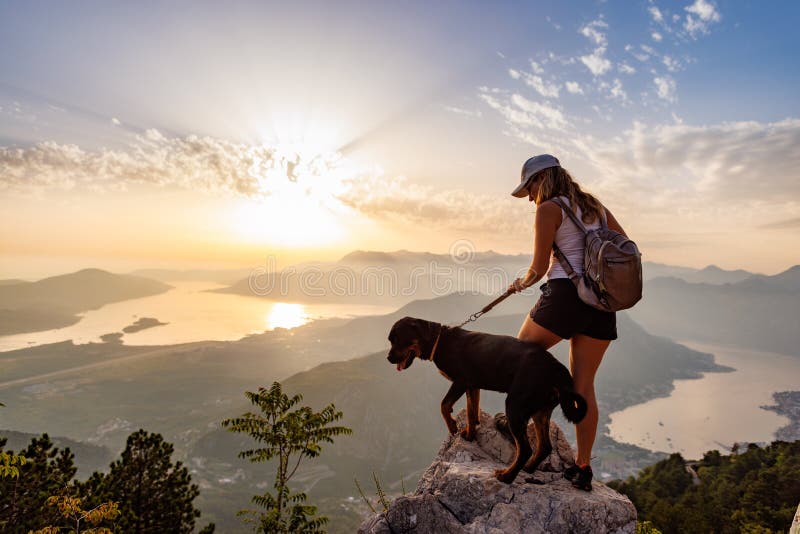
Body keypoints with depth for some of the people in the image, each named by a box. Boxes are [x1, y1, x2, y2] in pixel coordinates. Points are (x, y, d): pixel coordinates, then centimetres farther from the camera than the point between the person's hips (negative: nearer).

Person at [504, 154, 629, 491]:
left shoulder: (548, 209, -3)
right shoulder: (594, 206, 17)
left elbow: (540, 267, -5)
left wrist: (522, 283, 14)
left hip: (564, 294, -7)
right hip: (601, 302, 7)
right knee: (584, 385, 10)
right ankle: (583, 468, 17)